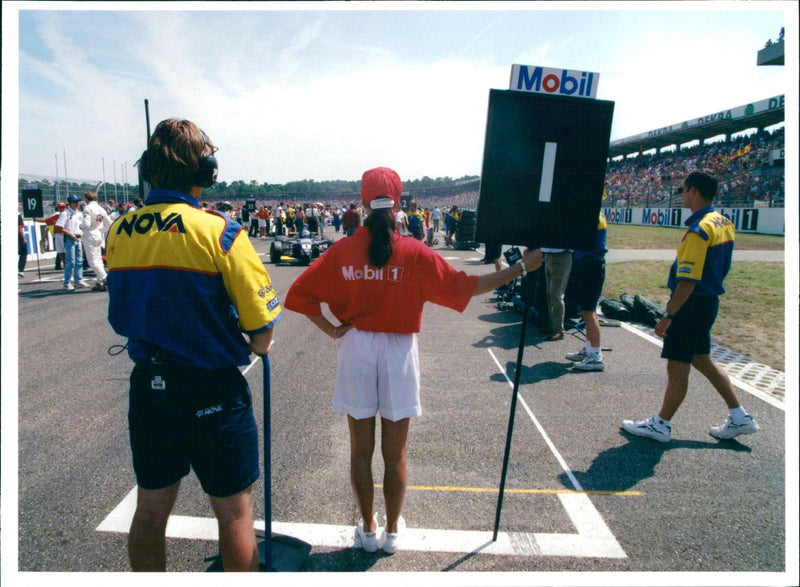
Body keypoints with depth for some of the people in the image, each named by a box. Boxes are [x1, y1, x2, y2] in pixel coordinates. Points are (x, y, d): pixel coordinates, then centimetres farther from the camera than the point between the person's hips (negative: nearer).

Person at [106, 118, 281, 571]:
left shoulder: (119, 232, 2)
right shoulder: (219, 231, -15)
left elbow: (121, 315, 12)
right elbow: (263, 328, -16)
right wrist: (256, 347, 3)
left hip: (146, 386, 6)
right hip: (212, 390, -5)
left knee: (151, 509, 21)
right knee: (234, 511, 12)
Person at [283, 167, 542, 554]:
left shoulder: (342, 251, -6)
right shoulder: (414, 253, -12)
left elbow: (300, 293, -4)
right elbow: (464, 287, -9)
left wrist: (330, 329, 1)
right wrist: (521, 268, -3)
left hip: (356, 351, 1)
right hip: (398, 353, -1)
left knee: (361, 451, 16)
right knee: (395, 455, 14)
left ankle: (368, 530, 31)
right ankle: (392, 531, 31)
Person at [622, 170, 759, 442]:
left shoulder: (699, 230, -22)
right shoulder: (724, 223, 8)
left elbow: (688, 281, -25)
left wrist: (668, 316, -21)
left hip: (692, 305, -10)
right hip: (710, 302, 10)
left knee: (677, 367, 1)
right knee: (702, 361, 22)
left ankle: (661, 425, 15)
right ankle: (739, 417, 29)